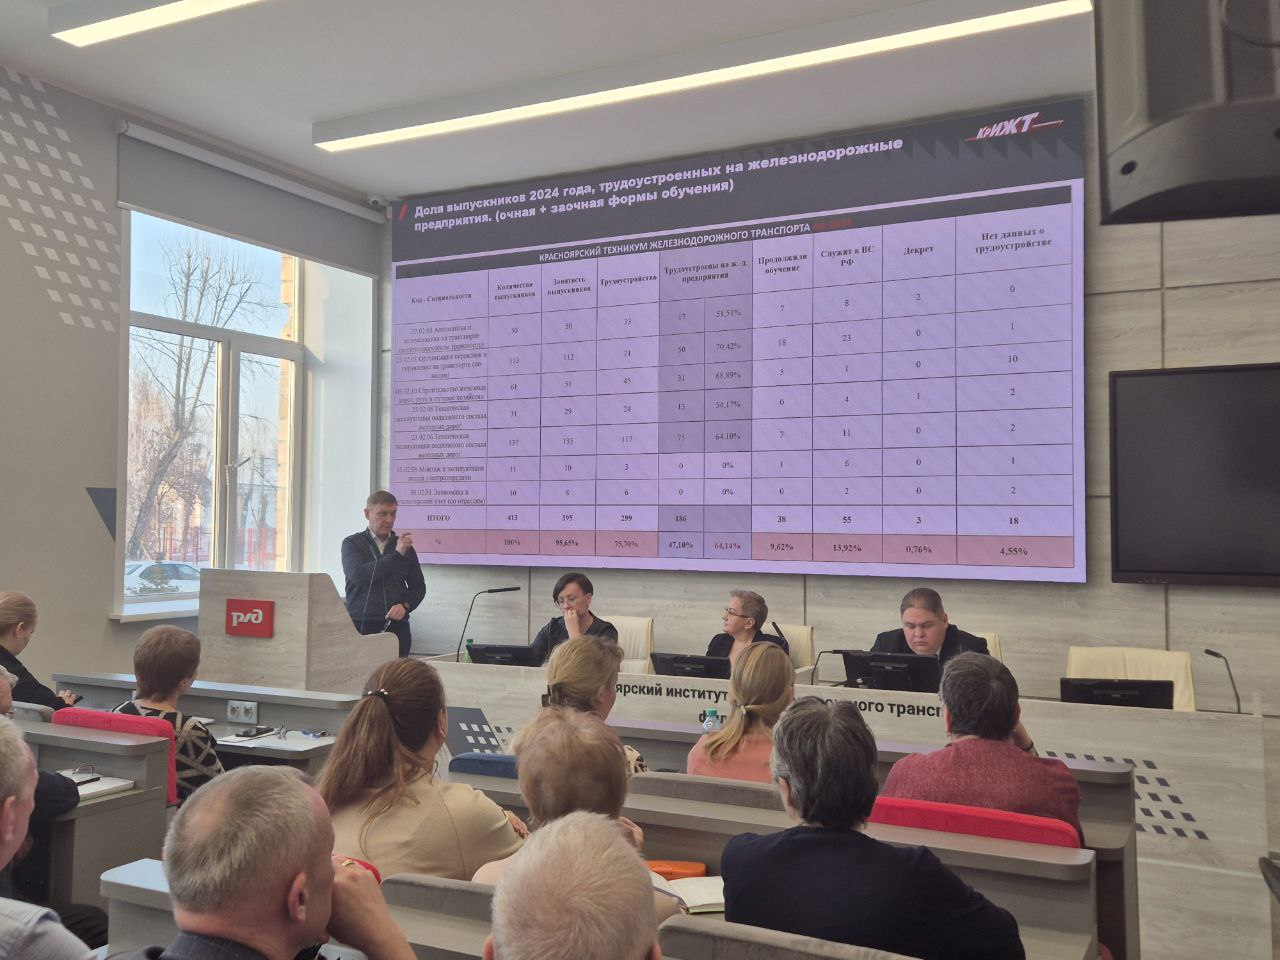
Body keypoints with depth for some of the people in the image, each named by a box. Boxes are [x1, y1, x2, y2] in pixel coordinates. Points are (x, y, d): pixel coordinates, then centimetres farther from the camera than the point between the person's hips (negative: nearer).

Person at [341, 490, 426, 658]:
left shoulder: (404, 545, 14)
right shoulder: (352, 543, 7)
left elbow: (419, 586, 16)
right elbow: (358, 575, -11)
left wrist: (405, 605, -4)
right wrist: (397, 555, -11)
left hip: (397, 627, 2)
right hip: (361, 625, -2)